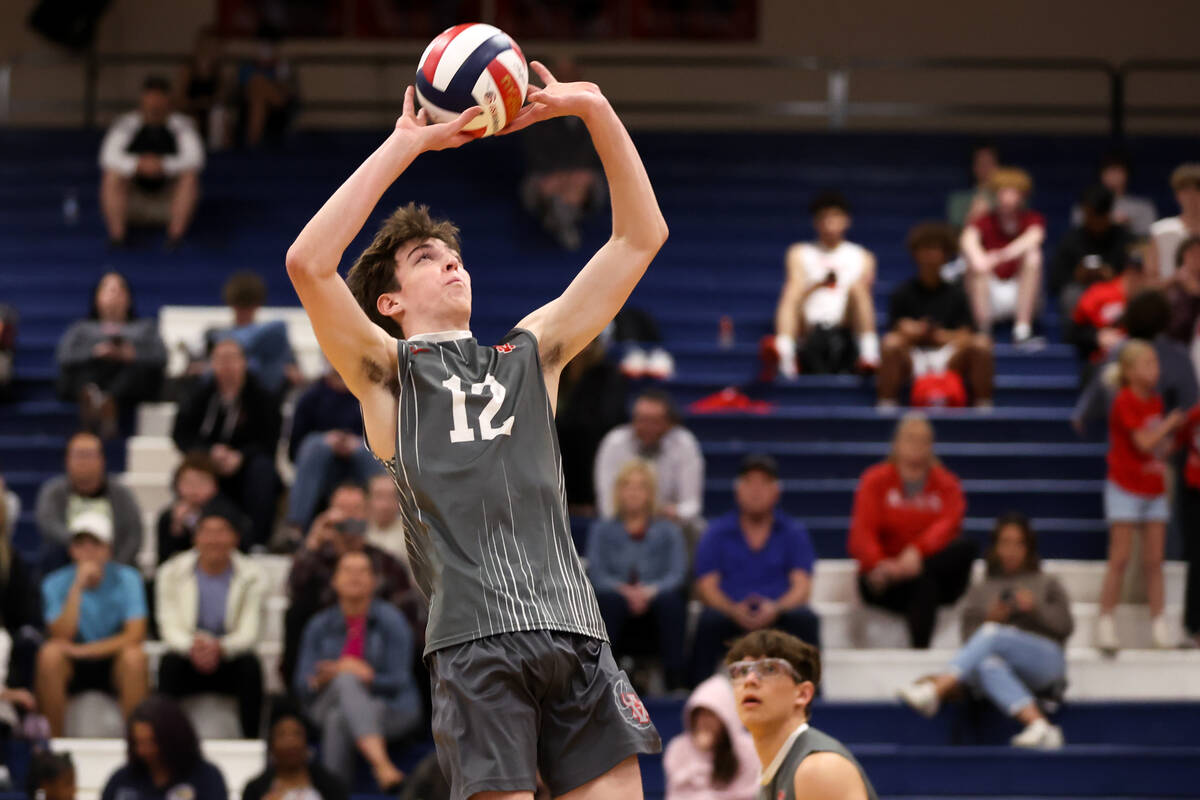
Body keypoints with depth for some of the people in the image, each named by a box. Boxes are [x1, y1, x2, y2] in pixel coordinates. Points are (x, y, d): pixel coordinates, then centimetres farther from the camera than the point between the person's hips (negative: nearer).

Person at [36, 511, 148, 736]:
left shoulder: (127, 579, -8)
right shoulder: (56, 583, -7)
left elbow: (135, 635, -16)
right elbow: (61, 637, -18)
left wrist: (84, 650, -24)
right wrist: (77, 588, -26)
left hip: (113, 661, 0)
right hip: (72, 667, 0)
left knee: (134, 656, -32)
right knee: (50, 653, -31)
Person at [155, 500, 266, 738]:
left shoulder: (252, 576, -3)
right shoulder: (172, 573, -1)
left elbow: (248, 633, -10)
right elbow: (169, 628, -7)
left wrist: (220, 647, -33)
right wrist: (192, 646, -31)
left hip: (230, 658, 0)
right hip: (188, 658, 0)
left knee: (250, 665, -32)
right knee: (169, 663, -32)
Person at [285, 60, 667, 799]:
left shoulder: (529, 354, 26)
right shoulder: (386, 372, 14)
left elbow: (641, 236, 25)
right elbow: (308, 264, -3)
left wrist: (596, 112, 14)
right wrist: (404, 146, 0)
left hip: (574, 627, 4)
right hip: (477, 639, -4)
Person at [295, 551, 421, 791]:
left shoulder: (391, 620, -1)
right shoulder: (320, 626, 9)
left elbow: (399, 681, -7)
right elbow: (302, 685, 5)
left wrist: (368, 675, -25)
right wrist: (321, 679, -18)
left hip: (389, 709, -2)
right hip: (329, 704, 2)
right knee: (345, 680, -36)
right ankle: (382, 764, -57)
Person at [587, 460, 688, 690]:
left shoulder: (669, 531, 18)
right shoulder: (602, 530, 19)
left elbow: (677, 574, 2)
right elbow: (596, 574, 3)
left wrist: (650, 591, -20)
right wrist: (624, 590, -18)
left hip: (656, 597, 0)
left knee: (671, 600, -35)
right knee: (610, 600, -36)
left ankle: (675, 678, -38)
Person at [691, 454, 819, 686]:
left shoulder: (794, 532, 13)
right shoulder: (717, 533, 12)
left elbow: (802, 587, 3)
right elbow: (706, 586, 4)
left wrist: (776, 608, -20)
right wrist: (733, 610, -19)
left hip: (778, 613, 1)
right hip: (731, 612, -1)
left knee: (806, 619, -32)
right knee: (709, 621, -34)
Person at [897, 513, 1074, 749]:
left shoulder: (1047, 584, 25)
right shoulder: (979, 592, 27)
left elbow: (1065, 626, 11)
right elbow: (969, 639, 16)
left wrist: (1035, 608, -5)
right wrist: (990, 618, -4)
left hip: (1045, 661, -2)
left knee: (992, 634, -33)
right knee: (988, 667, -39)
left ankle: (937, 688, -49)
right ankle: (1039, 727, -55)